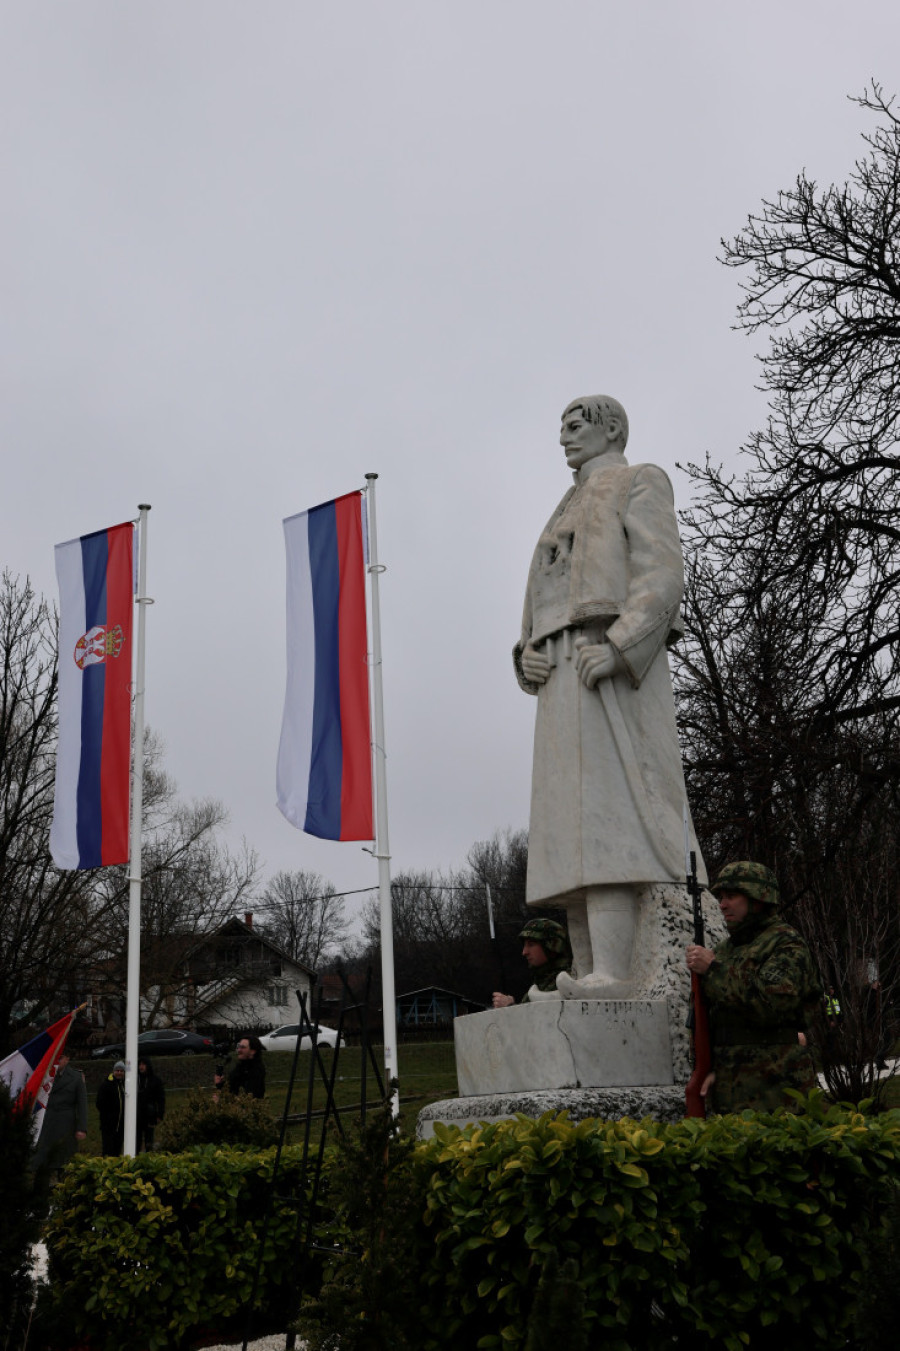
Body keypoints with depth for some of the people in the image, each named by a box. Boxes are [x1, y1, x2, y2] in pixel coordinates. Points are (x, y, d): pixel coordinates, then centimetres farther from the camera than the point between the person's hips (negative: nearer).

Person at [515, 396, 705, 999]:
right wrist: (529, 658, 4)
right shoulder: (570, 513, 33)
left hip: (615, 672, -9)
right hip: (566, 675, 9)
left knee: (601, 813, -22)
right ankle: (589, 980, -4)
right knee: (573, 834, -1)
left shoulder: (641, 483, 8)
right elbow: (542, 612, 27)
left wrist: (617, 651, -23)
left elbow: (664, 578, -7)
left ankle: (611, 977, -29)